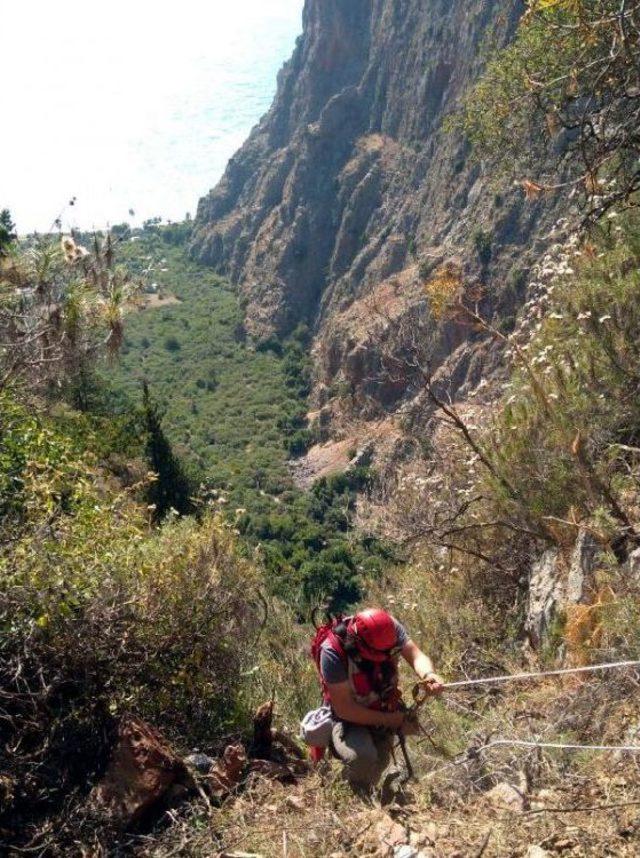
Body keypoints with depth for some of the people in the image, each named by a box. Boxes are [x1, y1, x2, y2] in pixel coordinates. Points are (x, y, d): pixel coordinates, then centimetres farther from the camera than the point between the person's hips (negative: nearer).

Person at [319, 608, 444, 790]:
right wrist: (391, 721, -28)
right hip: (351, 718, -5)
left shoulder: (389, 628, -23)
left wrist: (428, 674, -50)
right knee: (363, 758, -30)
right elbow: (344, 708, -29)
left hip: (386, 711, 5)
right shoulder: (333, 652, -35)